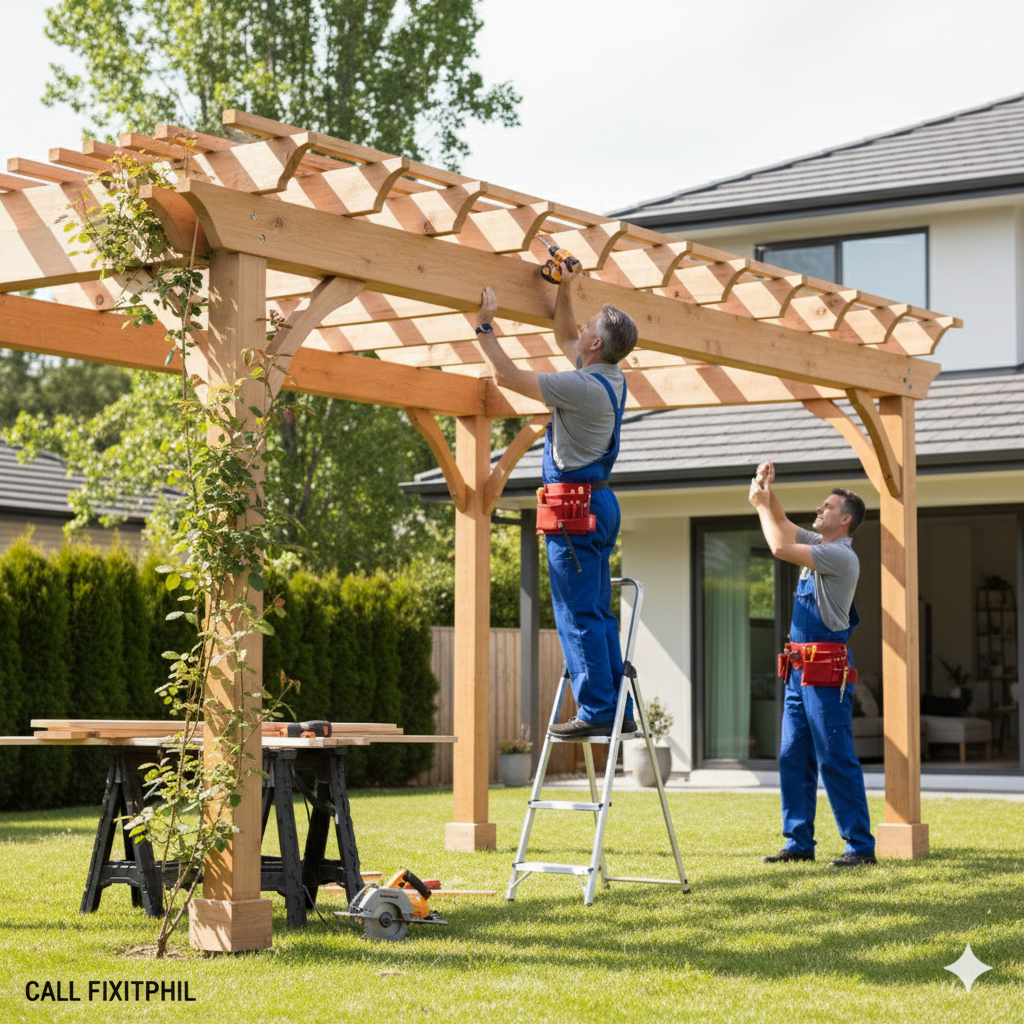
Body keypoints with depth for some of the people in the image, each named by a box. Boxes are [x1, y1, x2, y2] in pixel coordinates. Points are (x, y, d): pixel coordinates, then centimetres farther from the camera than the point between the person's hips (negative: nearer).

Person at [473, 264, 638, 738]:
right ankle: (619, 711, 12)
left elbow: (510, 376, -13)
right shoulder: (610, 376, 10)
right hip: (598, 503, 10)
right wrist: (564, 289, 22)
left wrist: (484, 326, -4)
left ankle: (597, 711, -9)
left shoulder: (584, 387, -18)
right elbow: (563, 336, 30)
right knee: (598, 612, 11)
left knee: (578, 614, -8)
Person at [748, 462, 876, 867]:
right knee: (793, 758, 9)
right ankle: (799, 843, 13)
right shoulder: (817, 545, 16)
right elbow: (783, 526, 30)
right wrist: (766, 490, 13)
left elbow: (780, 547, -18)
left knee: (837, 760, -9)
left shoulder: (840, 555, -12)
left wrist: (762, 504, -5)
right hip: (799, 670, 10)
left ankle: (861, 845, -6)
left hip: (827, 672, -10)